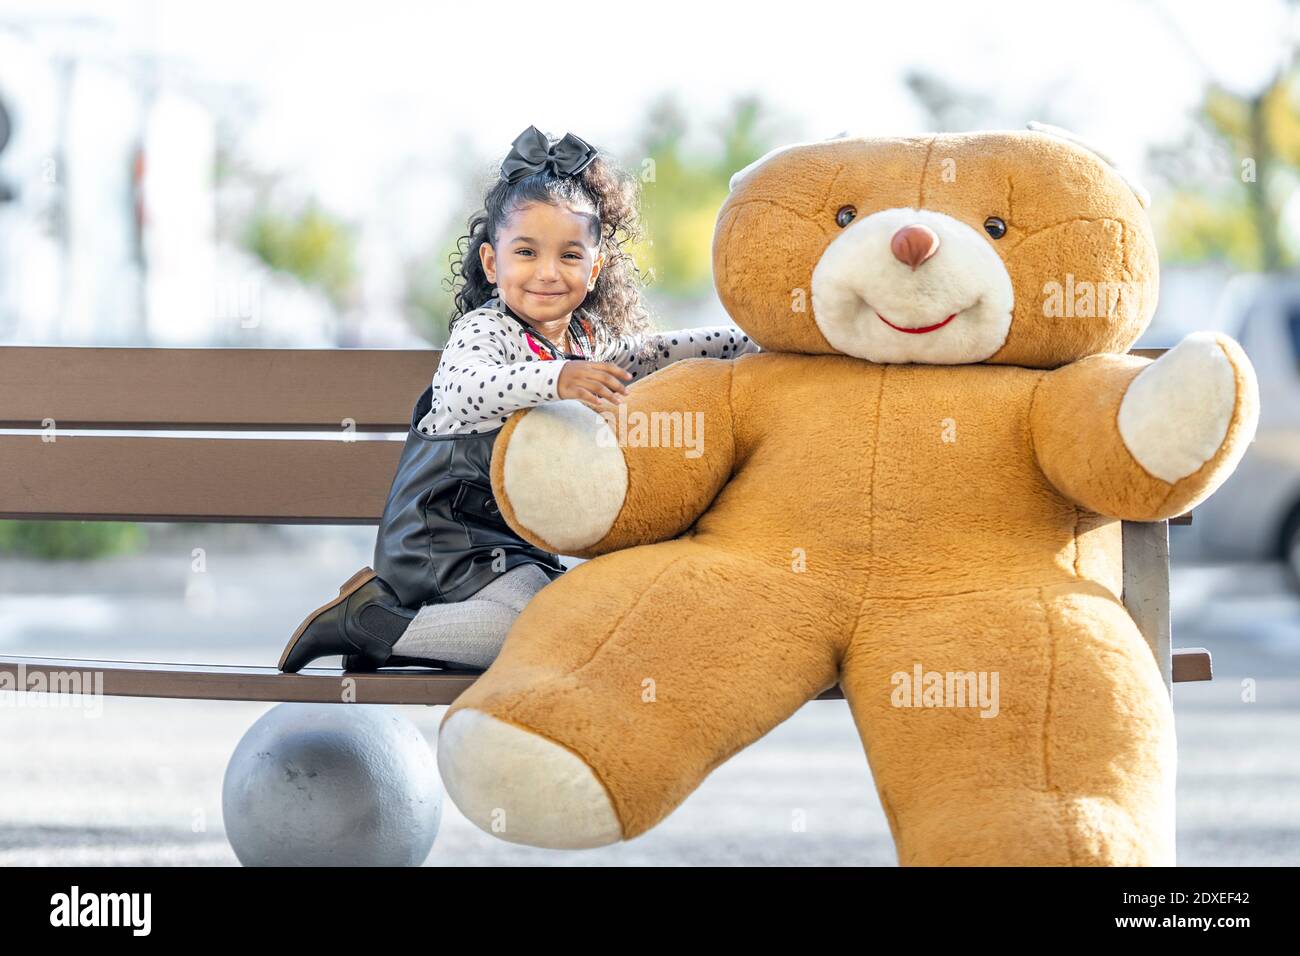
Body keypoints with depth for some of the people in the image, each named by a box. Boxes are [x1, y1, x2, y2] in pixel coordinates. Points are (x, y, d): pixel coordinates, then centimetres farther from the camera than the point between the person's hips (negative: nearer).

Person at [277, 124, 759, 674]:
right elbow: (464, 389, -38)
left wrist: (745, 342, 13)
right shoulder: (483, 330, -17)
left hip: (514, 539, 9)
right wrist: (556, 379, -54)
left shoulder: (588, 339, 7)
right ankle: (367, 622, -12)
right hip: (446, 535, -9)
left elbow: (647, 353, 23)